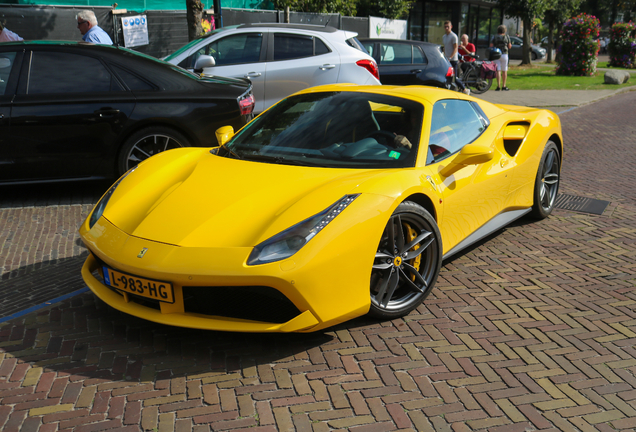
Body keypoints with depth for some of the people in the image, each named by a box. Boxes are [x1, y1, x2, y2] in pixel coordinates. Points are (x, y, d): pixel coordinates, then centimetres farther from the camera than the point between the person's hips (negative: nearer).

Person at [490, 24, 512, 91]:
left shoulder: (495, 37, 2)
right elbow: (509, 46, 6)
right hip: (504, 55, 0)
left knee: (498, 70, -3)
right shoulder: (507, 37, 2)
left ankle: (498, 86, -13)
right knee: (504, 71, 9)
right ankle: (503, 86, 12)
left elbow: (491, 46, -3)